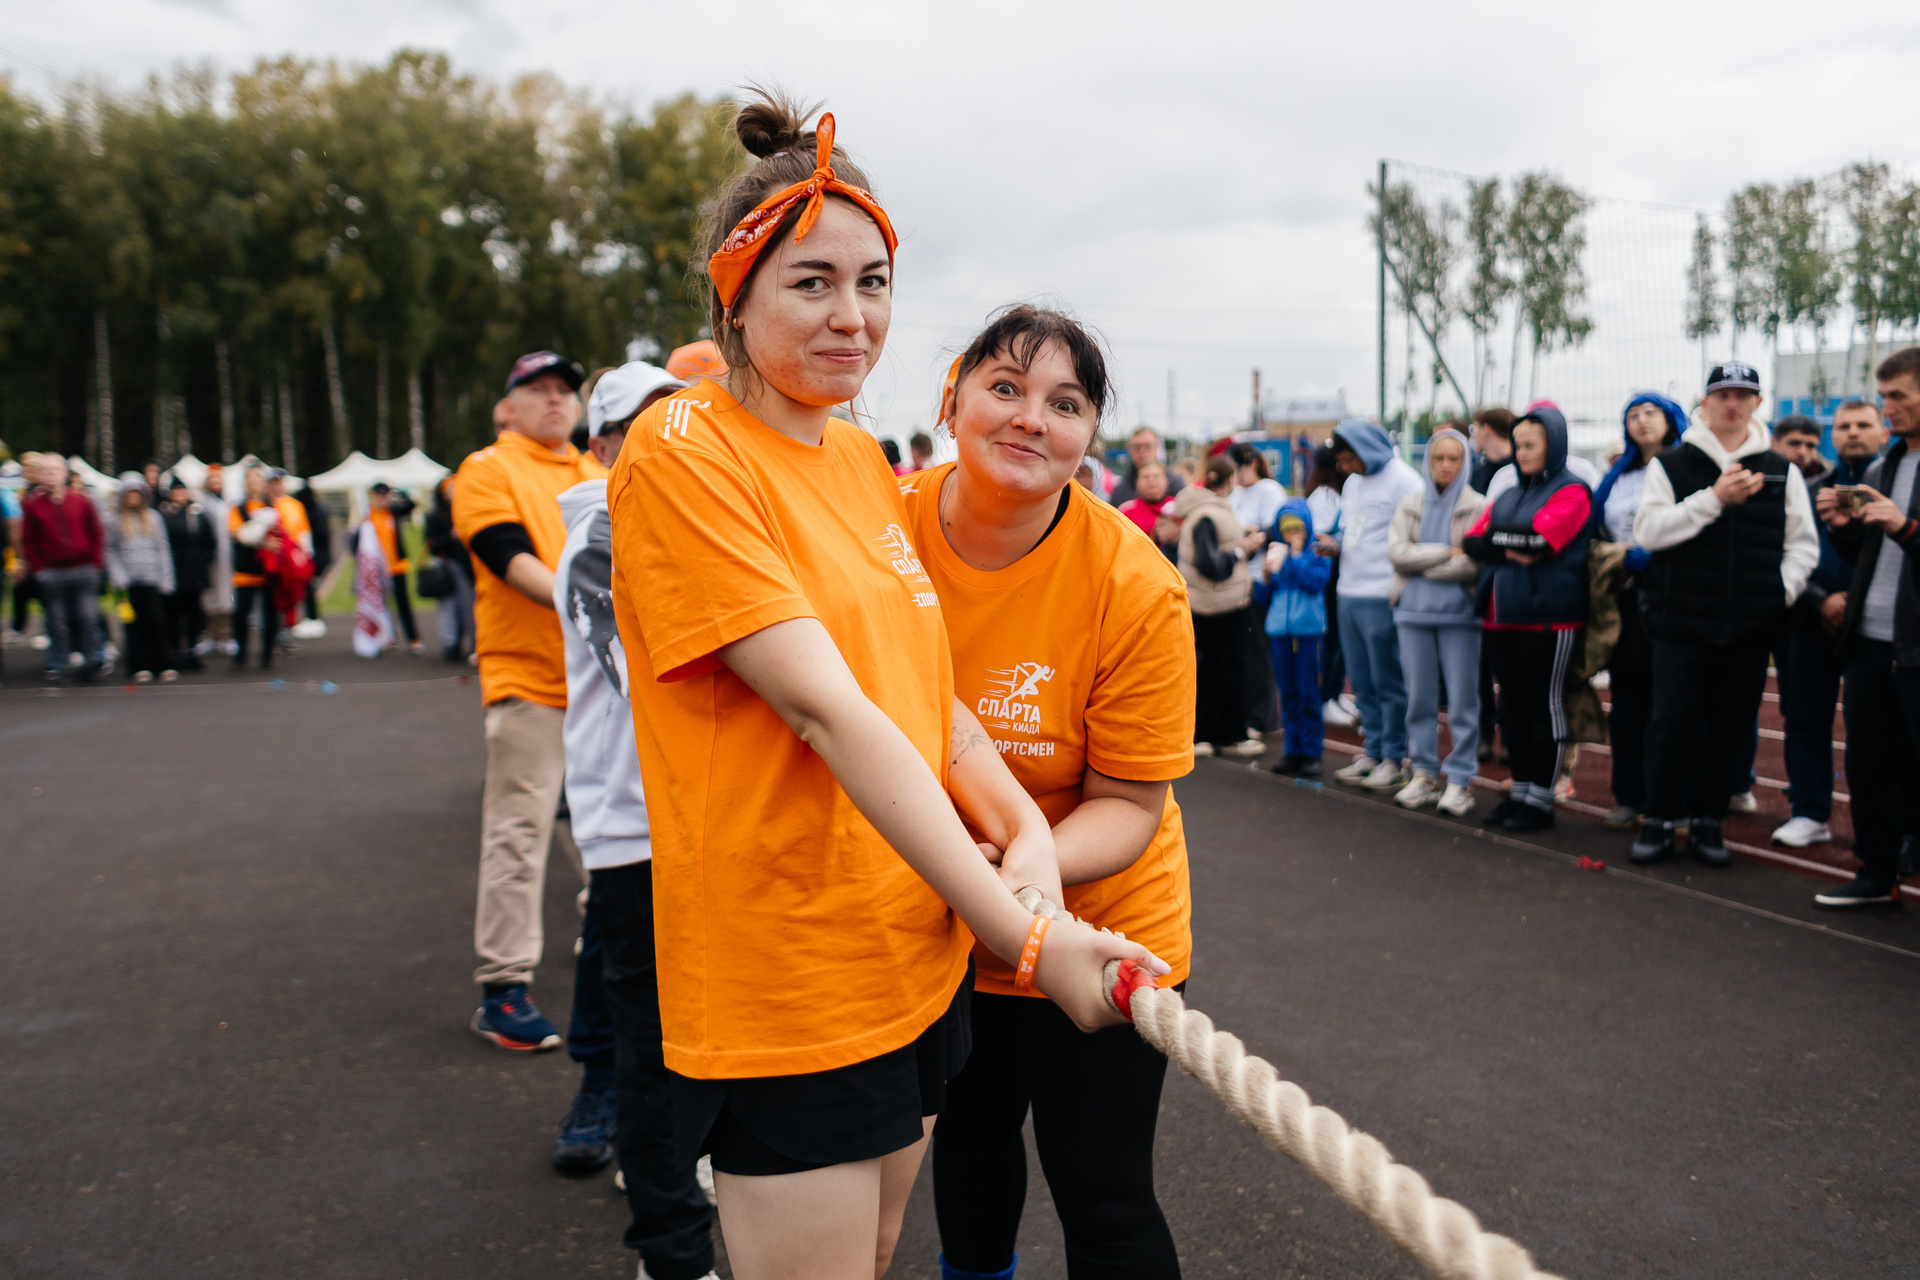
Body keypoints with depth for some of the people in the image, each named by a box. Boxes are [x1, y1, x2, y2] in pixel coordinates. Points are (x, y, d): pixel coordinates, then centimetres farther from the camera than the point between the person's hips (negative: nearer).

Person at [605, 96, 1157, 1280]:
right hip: (786, 989, -7)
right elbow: (828, 710, -22)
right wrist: (1020, 933, -24)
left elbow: (926, 690, 11)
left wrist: (1028, 834, -7)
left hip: (921, 953, 8)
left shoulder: (865, 461, 10)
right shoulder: (684, 450, -14)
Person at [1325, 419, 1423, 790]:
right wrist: (1334, 543, 4)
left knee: (1389, 683, -1)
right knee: (1361, 681, 12)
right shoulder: (1352, 482, 17)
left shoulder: (1402, 479, -10)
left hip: (1382, 599, -8)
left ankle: (1394, 759, 7)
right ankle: (1372, 752, 21)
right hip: (1349, 594, 8)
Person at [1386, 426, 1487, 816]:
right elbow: (1395, 551, -3)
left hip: (1459, 612, -3)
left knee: (1462, 700, 0)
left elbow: (1474, 564, -12)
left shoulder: (1478, 507, 0)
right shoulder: (1410, 506, 11)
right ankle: (1424, 775, 18)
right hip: (1413, 612, 3)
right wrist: (1446, 553, -11)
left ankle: (1460, 780, 7)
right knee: (1419, 698, 8)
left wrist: (1420, 562, -8)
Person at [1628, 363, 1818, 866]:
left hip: (1749, 629, 3)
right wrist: (1713, 499, -18)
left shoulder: (1780, 471, 9)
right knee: (1672, 723, -2)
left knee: (1732, 726, 7)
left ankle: (1707, 820, 20)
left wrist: (1784, 588, -4)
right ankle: (1660, 819, 11)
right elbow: (1649, 530, -11)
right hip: (1682, 622, -2)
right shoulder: (1672, 464, 2)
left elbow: (1803, 542, 11)